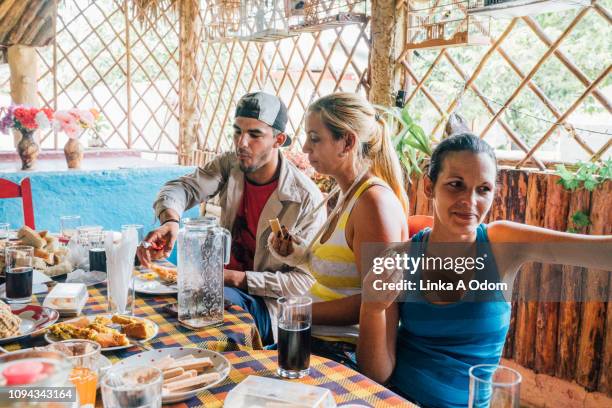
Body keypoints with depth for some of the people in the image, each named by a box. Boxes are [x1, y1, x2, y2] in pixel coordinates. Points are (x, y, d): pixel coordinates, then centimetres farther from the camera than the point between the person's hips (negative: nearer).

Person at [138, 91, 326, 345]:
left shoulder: (308, 199, -17)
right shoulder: (230, 165, 0)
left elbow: (306, 280, -17)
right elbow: (183, 187, -15)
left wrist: (237, 278, -23)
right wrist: (170, 220, -39)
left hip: (268, 303, -5)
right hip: (222, 279, 5)